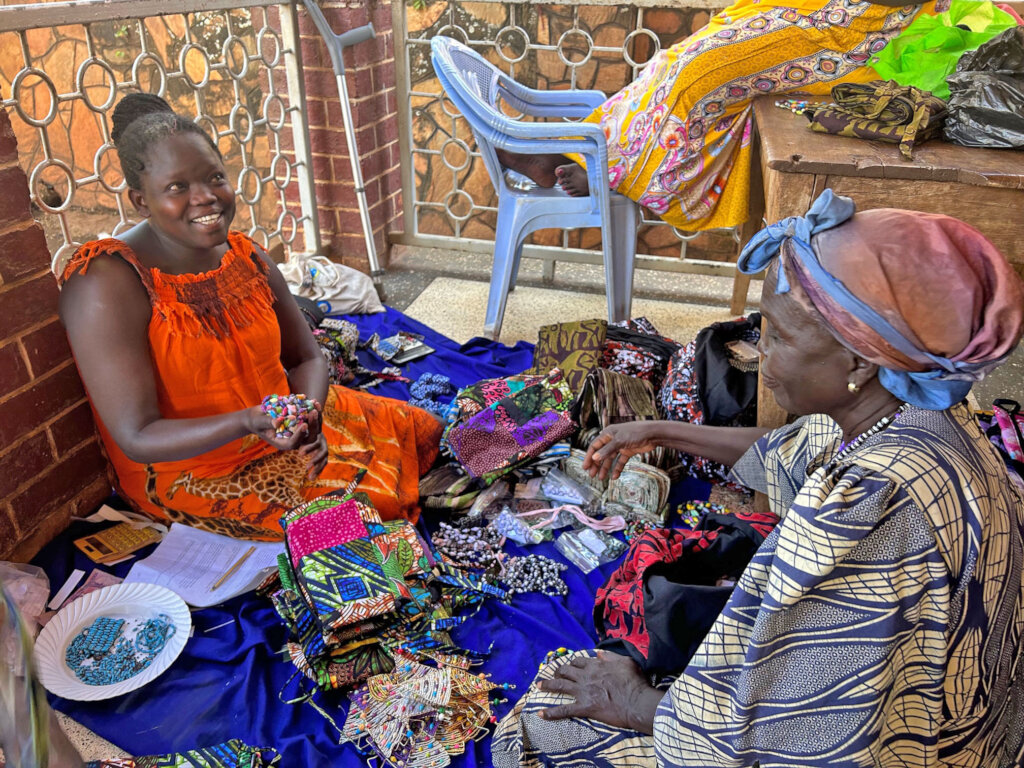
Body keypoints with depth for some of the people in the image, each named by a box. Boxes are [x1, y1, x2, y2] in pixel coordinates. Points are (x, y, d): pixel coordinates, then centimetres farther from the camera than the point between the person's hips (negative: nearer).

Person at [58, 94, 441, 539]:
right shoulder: (107, 286, -23)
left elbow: (306, 358, 4)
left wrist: (309, 416, -19)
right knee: (371, 502, -19)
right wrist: (248, 423, -39)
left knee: (421, 430, 10)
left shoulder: (248, 257, -3)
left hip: (283, 427, 7)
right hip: (192, 475, -7)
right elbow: (138, 438, -24)